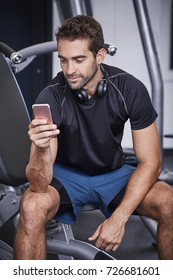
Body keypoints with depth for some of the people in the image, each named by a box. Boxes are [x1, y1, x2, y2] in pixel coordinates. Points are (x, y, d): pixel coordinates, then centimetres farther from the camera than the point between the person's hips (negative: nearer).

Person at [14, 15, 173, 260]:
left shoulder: (130, 89, -19)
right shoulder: (51, 97, -24)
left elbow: (150, 163, -13)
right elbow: (39, 186, -27)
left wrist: (119, 218, -22)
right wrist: (41, 149, -49)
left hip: (114, 171, 2)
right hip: (66, 173, -1)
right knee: (32, 207, -32)